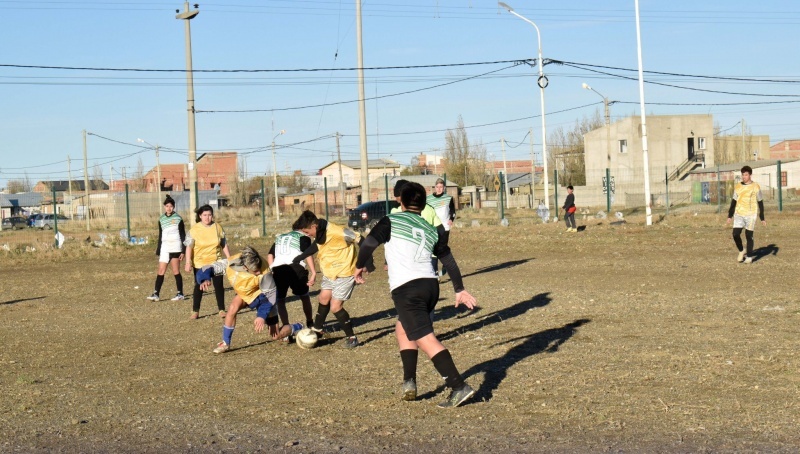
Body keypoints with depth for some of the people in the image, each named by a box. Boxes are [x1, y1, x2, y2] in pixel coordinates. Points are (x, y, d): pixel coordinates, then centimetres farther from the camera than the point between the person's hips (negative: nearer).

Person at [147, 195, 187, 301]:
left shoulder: (178, 218, -2)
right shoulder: (161, 219, 10)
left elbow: (183, 235, -2)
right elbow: (160, 236, 16)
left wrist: (183, 251, -8)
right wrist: (158, 251, 13)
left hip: (175, 248, -4)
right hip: (164, 248, 4)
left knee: (176, 271, -2)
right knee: (161, 271, -2)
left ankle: (180, 294, 6)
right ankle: (156, 294, -4)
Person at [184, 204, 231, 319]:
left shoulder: (217, 227, -1)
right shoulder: (194, 229, -8)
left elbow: (224, 245, 8)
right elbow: (189, 247, -8)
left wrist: (229, 258, 6)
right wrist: (188, 263, -15)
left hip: (216, 262, 2)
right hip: (199, 263, -2)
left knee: (219, 286, 3)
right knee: (198, 287, 3)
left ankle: (221, 310, 13)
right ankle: (195, 311, 11)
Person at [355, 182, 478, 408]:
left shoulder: (391, 221, 4)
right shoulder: (431, 230, 19)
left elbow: (369, 243, -7)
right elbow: (448, 259, 22)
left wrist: (360, 266, 11)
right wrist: (459, 290, 30)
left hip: (406, 289, -6)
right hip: (431, 285, 6)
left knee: (426, 339, -10)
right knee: (402, 328, 26)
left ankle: (459, 387, -19)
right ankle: (409, 382, 19)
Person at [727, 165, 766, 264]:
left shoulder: (755, 187, -2)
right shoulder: (737, 187, 8)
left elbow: (760, 203, 1)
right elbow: (733, 202, 14)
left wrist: (762, 218, -1)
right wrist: (730, 216, 10)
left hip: (750, 215, -3)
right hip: (739, 214, 3)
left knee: (749, 236, -1)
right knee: (735, 234, -8)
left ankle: (749, 257, 11)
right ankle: (741, 251, 17)